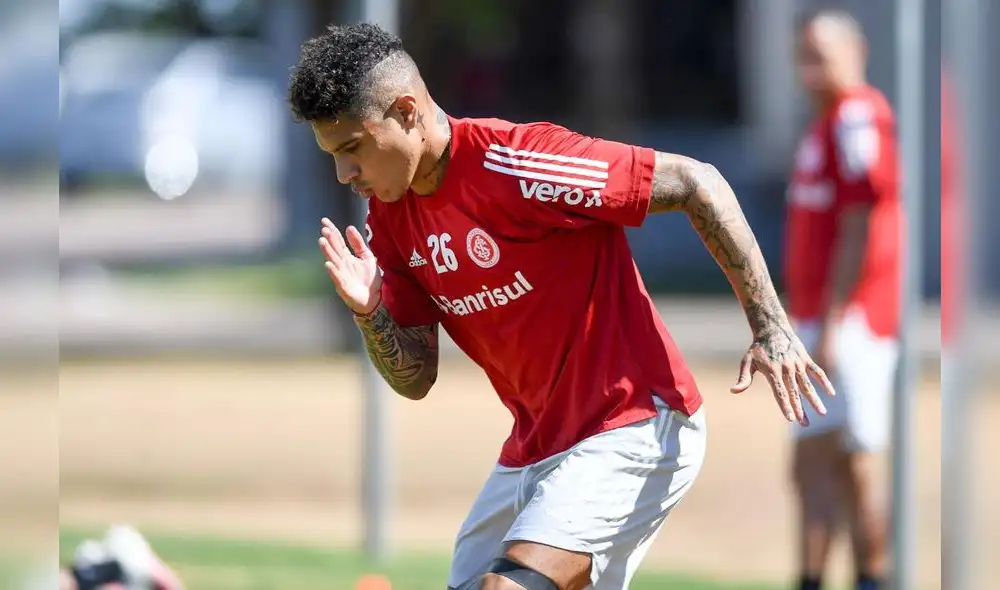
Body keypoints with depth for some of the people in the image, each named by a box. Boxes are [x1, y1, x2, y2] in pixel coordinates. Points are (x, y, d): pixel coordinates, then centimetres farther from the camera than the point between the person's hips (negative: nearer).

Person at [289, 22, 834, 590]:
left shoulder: (512, 164, -20)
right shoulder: (390, 214, 5)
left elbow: (696, 182, -15)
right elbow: (415, 378, 7)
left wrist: (770, 325, -16)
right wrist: (368, 313, -14)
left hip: (635, 431, -9)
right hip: (532, 451, 9)